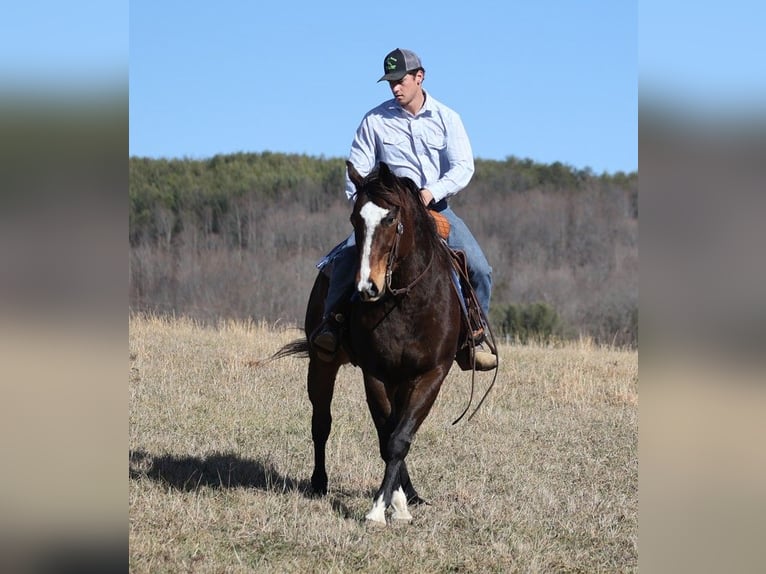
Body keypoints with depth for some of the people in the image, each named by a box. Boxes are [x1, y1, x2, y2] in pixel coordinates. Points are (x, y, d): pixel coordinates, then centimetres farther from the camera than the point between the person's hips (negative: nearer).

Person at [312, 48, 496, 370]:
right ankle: (330, 324, -22)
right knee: (348, 255, -29)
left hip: (436, 208, 1)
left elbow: (463, 167, -6)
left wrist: (431, 193, -22)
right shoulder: (375, 120, 1)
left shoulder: (446, 119, 2)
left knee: (479, 269, -14)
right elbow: (357, 171, 2)